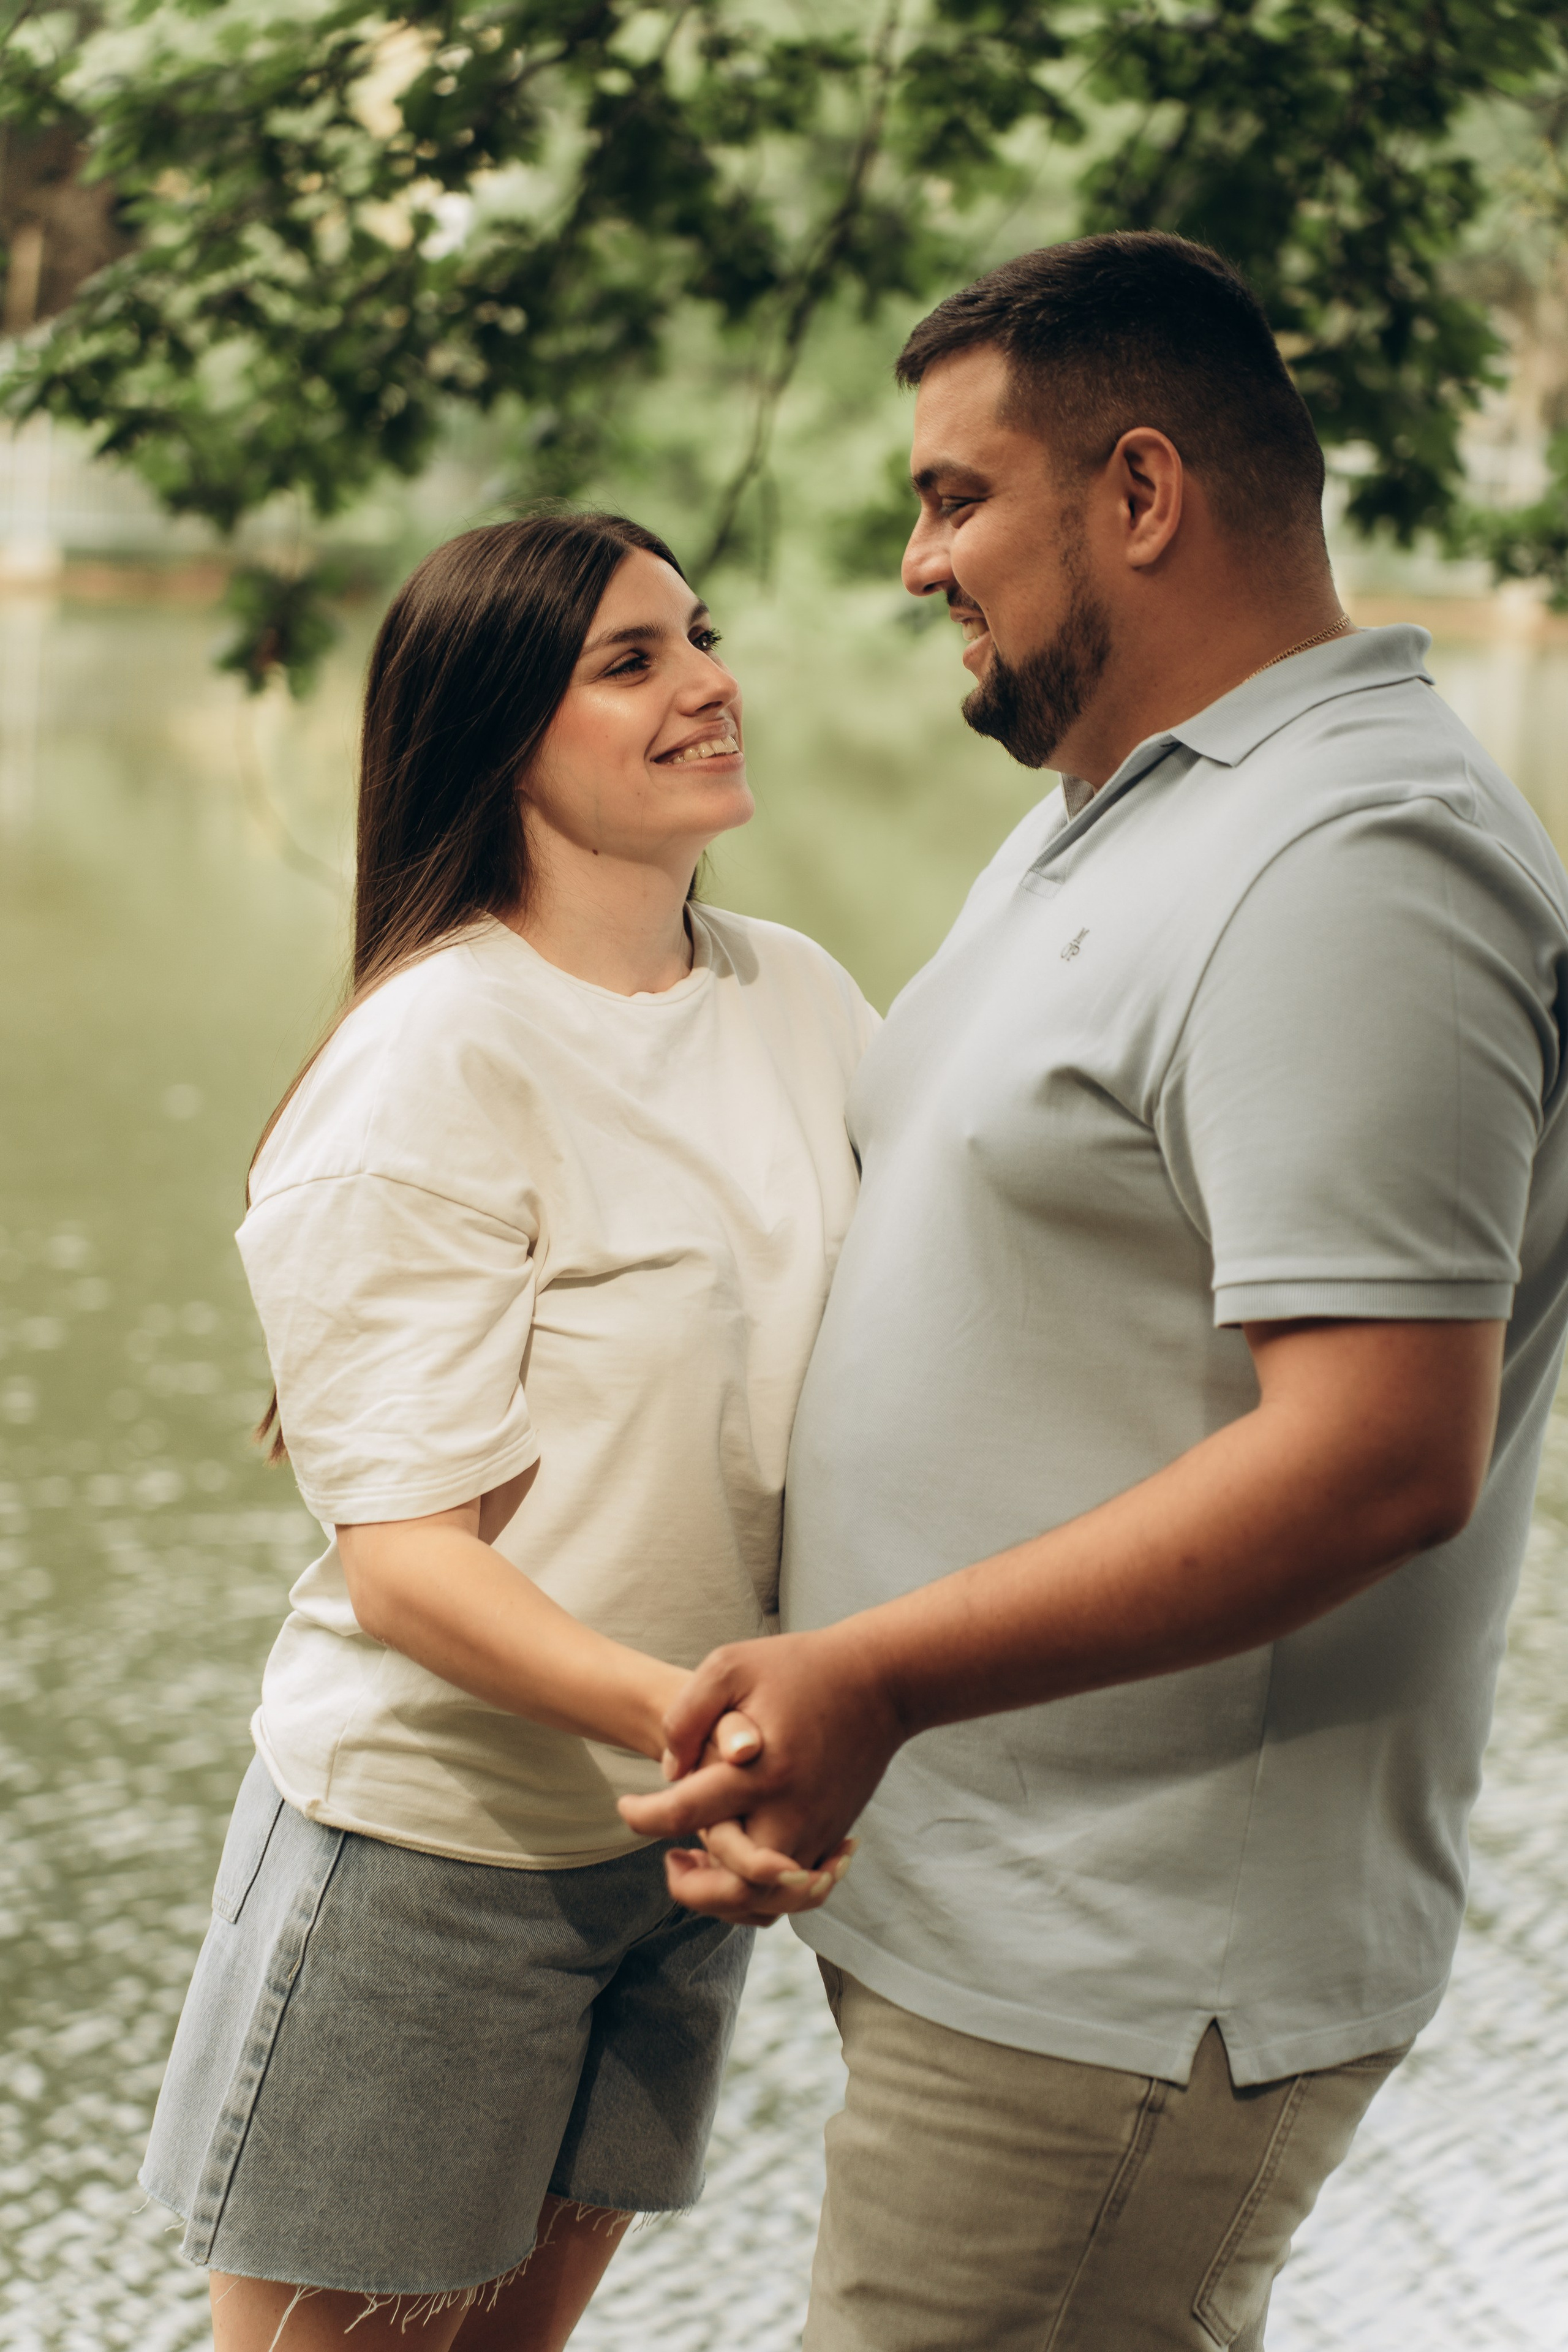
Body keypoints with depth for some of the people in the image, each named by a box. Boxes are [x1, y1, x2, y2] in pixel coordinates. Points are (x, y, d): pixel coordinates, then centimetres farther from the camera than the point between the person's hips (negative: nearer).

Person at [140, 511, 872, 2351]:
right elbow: (402, 1557, -21)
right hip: (437, 1837, -6)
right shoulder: (434, 1068, -18)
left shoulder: (802, 1002, 1)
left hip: (675, 1822, 6)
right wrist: (687, 1714, -36)